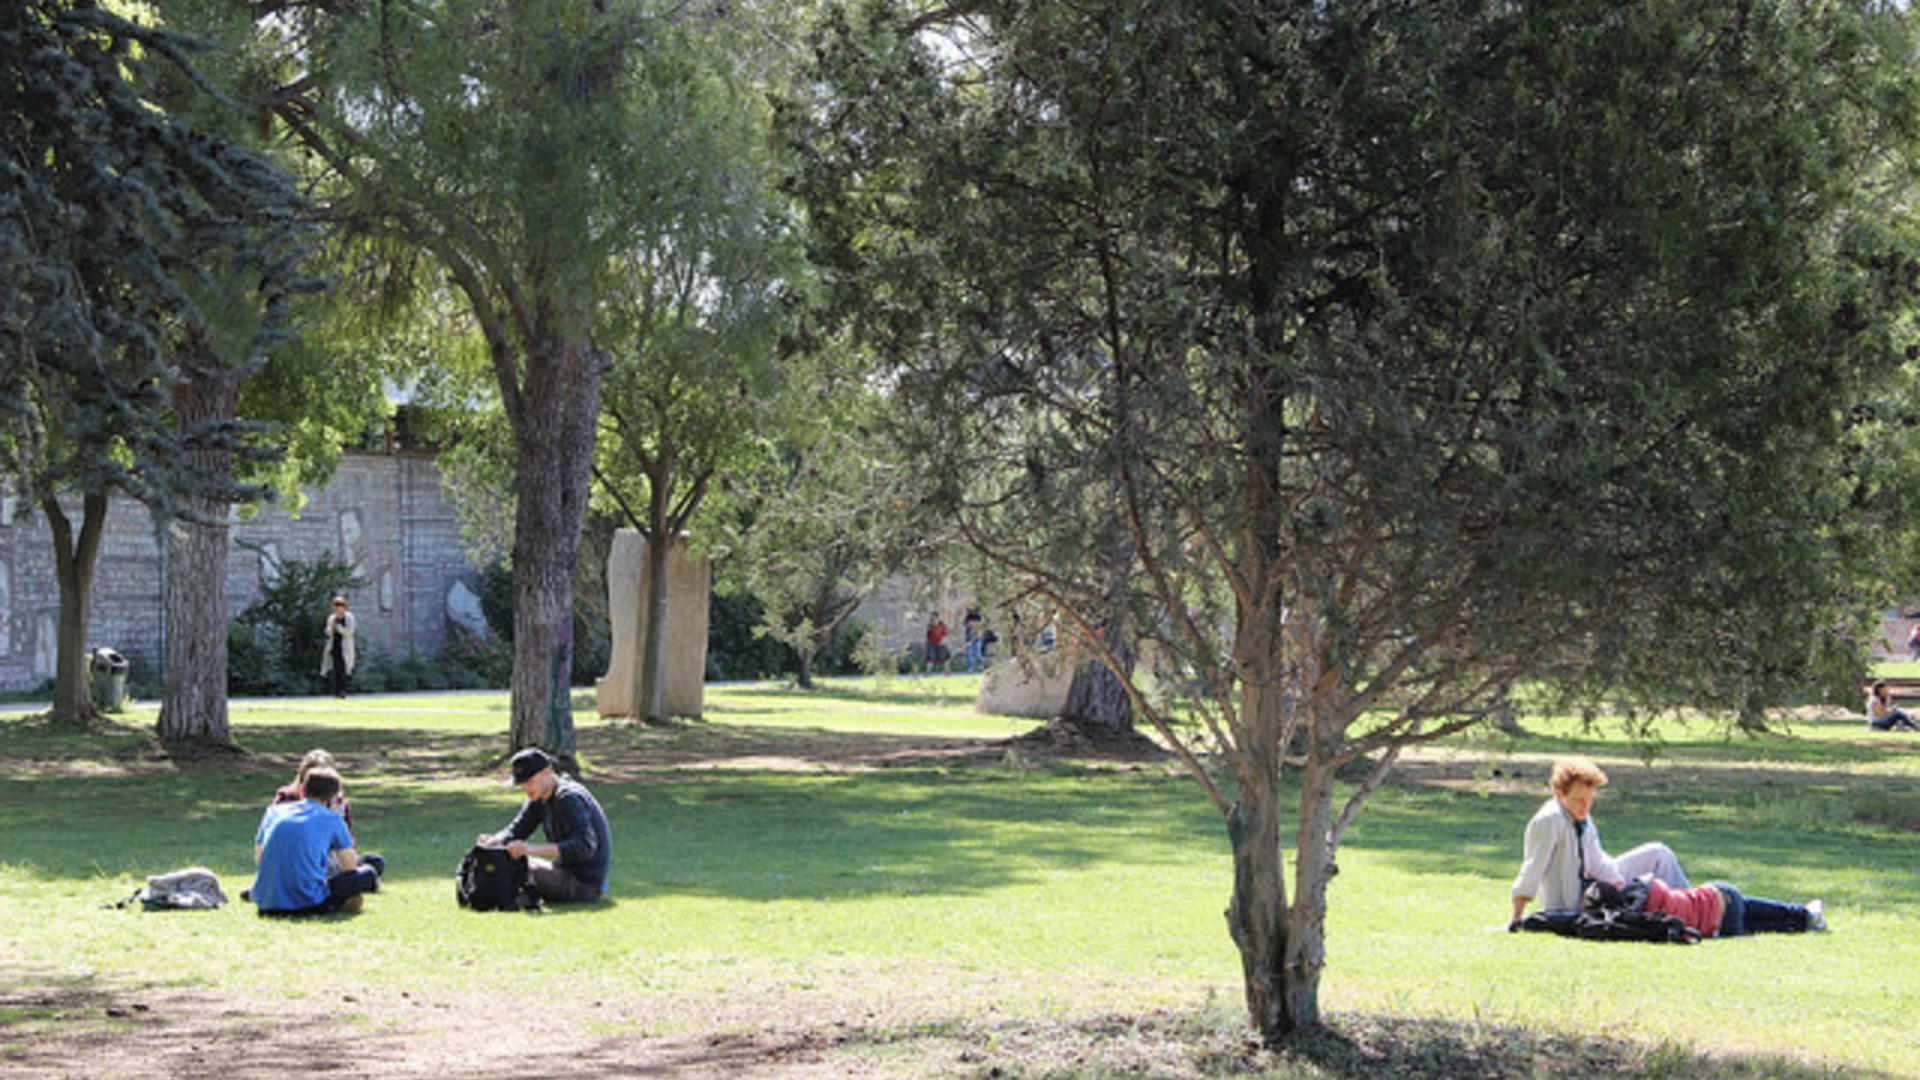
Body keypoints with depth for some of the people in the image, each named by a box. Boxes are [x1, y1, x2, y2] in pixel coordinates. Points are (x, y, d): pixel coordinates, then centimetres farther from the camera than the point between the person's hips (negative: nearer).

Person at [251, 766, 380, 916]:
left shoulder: (274, 811, 17)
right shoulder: (332, 819, 6)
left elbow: (258, 859, 25)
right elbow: (350, 868, 13)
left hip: (265, 904, 5)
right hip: (306, 903, -5)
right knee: (368, 873, 8)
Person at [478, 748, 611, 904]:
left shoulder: (569, 798, -22)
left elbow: (584, 847, -34)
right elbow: (516, 830, 8)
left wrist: (532, 849, -43)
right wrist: (494, 841, -16)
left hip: (585, 882, -10)